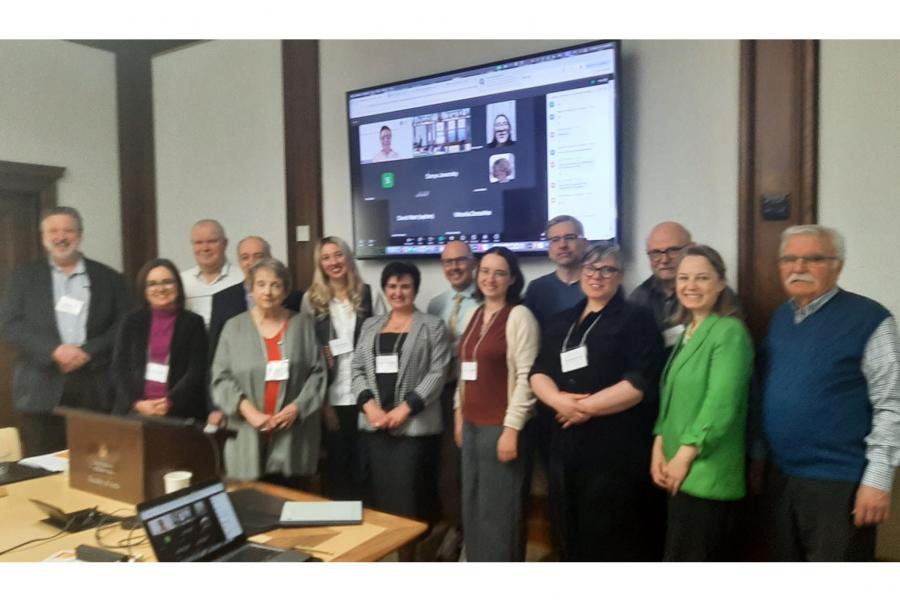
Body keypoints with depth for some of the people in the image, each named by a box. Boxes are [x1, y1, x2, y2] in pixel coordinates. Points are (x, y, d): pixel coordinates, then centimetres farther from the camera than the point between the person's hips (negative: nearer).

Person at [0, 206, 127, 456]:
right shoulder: (23, 278, 12)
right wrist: (54, 350, -13)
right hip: (41, 390, 1)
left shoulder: (109, 278, 9)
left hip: (97, 391, 0)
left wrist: (88, 351, -12)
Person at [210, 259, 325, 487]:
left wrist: (297, 408, -9)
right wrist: (247, 410, -12)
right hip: (248, 439, 0)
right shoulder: (234, 327, 6)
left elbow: (317, 373, 4)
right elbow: (221, 378, 2)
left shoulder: (303, 324, 6)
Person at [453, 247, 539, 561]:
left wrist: (512, 428, -17)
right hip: (473, 424, 7)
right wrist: (460, 413, 15)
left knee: (499, 509, 4)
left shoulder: (519, 315, -10)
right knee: (473, 507, 15)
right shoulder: (475, 314, 12)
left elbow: (526, 376, -15)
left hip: (500, 426, -7)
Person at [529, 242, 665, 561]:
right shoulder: (561, 322, 15)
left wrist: (587, 406, -15)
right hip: (566, 446, 6)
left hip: (617, 449, -5)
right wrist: (558, 399, -11)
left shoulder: (637, 319, -2)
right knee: (571, 536, 13)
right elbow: (538, 372, 9)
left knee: (615, 540, 3)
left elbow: (641, 382, -13)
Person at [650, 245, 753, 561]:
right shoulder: (686, 331, 14)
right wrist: (659, 449, 3)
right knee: (711, 558, 18)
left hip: (706, 473, -8)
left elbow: (721, 404, -20)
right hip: (680, 472, 8)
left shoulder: (730, 332, -12)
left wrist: (684, 457, -16)